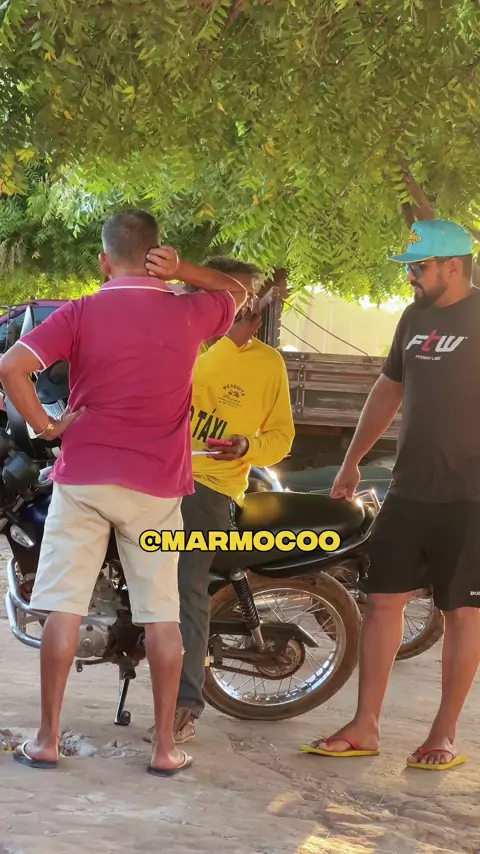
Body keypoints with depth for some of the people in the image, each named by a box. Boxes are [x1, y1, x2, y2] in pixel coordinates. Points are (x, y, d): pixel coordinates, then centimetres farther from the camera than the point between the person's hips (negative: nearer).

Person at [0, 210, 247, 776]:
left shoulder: (80, 314, -5)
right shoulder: (188, 314, 1)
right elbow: (237, 293, 23)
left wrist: (45, 425, -4)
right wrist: (181, 272, 7)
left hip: (83, 478, -1)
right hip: (157, 485, 1)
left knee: (64, 607, 3)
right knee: (162, 615, 6)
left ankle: (47, 738, 6)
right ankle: (165, 745, 8)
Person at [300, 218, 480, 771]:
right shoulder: (415, 317, 12)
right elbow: (389, 388, 22)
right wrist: (352, 461, 22)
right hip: (409, 490, 7)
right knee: (383, 600, 4)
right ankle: (365, 727, 10)